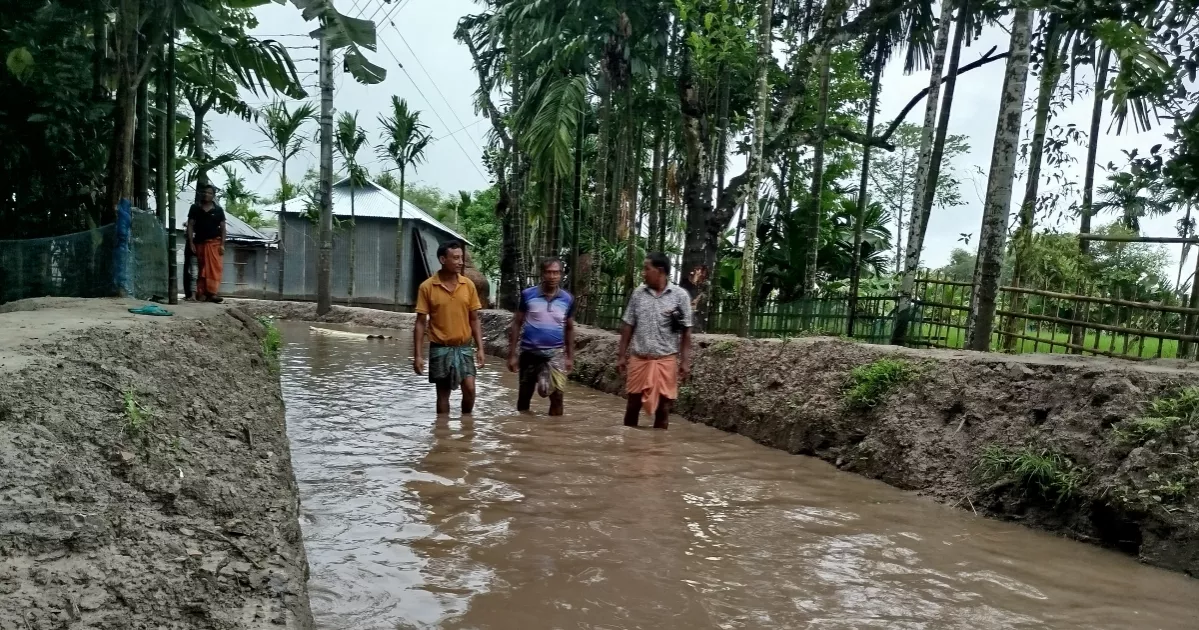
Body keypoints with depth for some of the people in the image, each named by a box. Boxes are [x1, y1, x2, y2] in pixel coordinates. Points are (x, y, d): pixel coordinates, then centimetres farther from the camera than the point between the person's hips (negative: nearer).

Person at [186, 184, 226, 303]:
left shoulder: (218, 210, 4)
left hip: (214, 243, -1)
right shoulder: (195, 208, 5)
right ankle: (201, 293, 8)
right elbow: (190, 226, 4)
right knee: (202, 269, 6)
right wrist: (191, 243, -4)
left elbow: (222, 228, 4)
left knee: (215, 268, -11)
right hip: (199, 243, 1)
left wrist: (222, 245, -5)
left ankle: (212, 293, -14)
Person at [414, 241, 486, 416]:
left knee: (469, 388, -8)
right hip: (440, 348, -2)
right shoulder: (427, 287, -7)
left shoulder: (469, 285, 0)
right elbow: (421, 323, -4)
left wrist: (480, 348, 1)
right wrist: (417, 354, -8)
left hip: (464, 347, 2)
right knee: (443, 393, 6)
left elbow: (474, 320, 6)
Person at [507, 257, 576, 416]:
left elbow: (569, 328, 11)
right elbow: (517, 324, 0)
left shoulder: (568, 299, 0)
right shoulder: (528, 295, -5)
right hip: (529, 352, 0)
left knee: (557, 394, -11)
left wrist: (570, 356, 9)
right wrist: (512, 354, -3)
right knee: (524, 396, 12)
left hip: (555, 353, 0)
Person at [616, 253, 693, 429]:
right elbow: (628, 326, 7)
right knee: (633, 405, 9)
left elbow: (686, 331, -3)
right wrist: (621, 355, 5)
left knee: (663, 407, 6)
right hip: (638, 359, 2)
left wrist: (685, 360, -8)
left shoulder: (680, 295, -4)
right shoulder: (638, 293, 4)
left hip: (666, 360, -2)